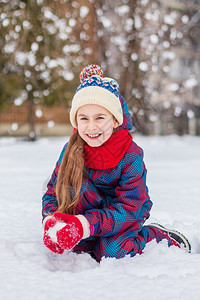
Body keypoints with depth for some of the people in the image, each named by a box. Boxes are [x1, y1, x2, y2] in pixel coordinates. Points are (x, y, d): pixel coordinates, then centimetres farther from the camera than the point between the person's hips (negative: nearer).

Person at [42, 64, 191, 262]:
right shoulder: (72, 150, -14)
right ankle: (78, 241, -7)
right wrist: (51, 221, -33)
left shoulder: (131, 156, -24)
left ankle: (156, 237, 0)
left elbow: (128, 208, -28)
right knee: (75, 187, -25)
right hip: (94, 207, 3)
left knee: (111, 254, -28)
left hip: (128, 214, -2)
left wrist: (86, 224, -43)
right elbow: (53, 191, -10)